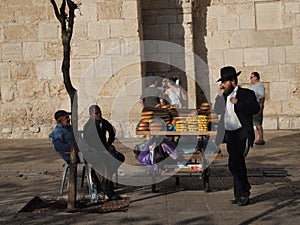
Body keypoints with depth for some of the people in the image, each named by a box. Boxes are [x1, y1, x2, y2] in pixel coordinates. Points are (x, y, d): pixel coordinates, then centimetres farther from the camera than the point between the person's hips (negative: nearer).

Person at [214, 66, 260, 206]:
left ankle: (243, 192, 0)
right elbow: (218, 111, 6)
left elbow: (255, 108, -17)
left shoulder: (246, 94, -5)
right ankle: (241, 194, 23)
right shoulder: (224, 96, 14)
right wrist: (220, 95, -1)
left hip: (241, 135, -7)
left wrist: (238, 103, -21)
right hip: (229, 135, 7)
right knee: (238, 165, 13)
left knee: (234, 164, -15)